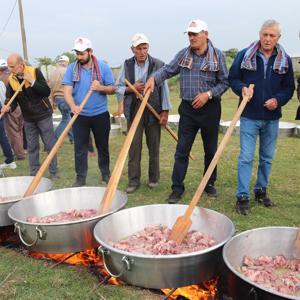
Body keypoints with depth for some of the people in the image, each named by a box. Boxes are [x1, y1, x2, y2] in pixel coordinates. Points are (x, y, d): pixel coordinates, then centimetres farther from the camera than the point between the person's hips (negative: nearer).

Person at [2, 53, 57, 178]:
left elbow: (46, 92, -17)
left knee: (50, 145, 2)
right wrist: (8, 107, -21)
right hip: (28, 118, 4)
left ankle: (53, 172, 12)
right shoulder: (11, 79, -2)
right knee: (32, 148, 10)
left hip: (43, 115, -4)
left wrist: (32, 82, -26)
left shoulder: (35, 72, -13)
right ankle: (33, 174, 21)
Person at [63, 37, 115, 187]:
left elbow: (112, 89, 0)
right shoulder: (72, 68, -1)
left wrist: (100, 87, -21)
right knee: (80, 148, 4)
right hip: (80, 115, 0)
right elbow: (67, 90, -8)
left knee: (103, 146, 12)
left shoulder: (103, 67, -2)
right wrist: (73, 106, -27)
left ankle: (106, 174, 27)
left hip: (100, 114, 0)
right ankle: (80, 177, 15)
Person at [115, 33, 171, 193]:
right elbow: (118, 87, 9)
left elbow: (164, 88, -3)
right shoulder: (127, 65, 6)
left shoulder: (158, 64, -3)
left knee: (153, 146, 7)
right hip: (134, 109, 2)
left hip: (153, 109, -2)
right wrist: (131, 88, -11)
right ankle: (133, 180, 9)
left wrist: (165, 111, -6)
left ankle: (154, 178, 22)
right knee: (134, 145, 1)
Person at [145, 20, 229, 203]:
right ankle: (177, 188, 9)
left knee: (211, 150, 11)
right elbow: (168, 70, 0)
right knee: (182, 150, 0)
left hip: (210, 108, -1)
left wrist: (208, 94, -16)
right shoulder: (183, 54, 4)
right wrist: (154, 78, -19)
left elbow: (225, 82, -2)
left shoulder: (217, 55, -3)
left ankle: (210, 184, 28)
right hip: (187, 108, 1)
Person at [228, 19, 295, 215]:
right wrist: (242, 88, -17)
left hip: (272, 117, 3)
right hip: (249, 116, -3)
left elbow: (289, 87, 7)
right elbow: (233, 78, 3)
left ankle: (261, 190, 31)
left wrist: (278, 100, -12)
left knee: (267, 157, 14)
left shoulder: (285, 60, 3)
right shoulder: (244, 55, -3)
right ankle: (242, 197, 4)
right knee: (246, 157, -4)